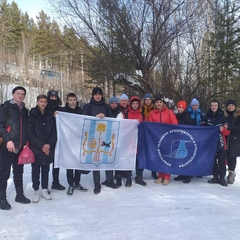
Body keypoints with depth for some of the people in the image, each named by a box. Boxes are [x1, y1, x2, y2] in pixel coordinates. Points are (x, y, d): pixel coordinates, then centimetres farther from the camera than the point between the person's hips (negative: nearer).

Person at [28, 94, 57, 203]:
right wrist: (41, 146, -13)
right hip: (35, 148, -2)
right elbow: (30, 133, -7)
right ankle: (36, 191, 16)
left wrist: (49, 144, -10)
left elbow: (54, 132, 6)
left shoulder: (50, 115, 7)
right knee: (35, 170, 5)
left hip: (48, 148, 2)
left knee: (45, 169, 9)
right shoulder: (32, 115, -1)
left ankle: (45, 189, 20)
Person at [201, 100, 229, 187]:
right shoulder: (206, 117, 4)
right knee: (213, 160, 8)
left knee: (221, 161, -4)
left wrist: (223, 130, -17)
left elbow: (227, 132, 3)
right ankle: (215, 177, 18)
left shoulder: (223, 117, 3)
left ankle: (222, 178, 4)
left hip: (221, 143, -1)